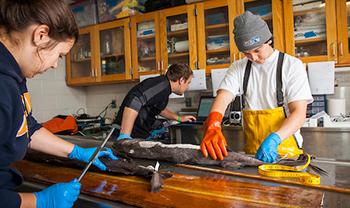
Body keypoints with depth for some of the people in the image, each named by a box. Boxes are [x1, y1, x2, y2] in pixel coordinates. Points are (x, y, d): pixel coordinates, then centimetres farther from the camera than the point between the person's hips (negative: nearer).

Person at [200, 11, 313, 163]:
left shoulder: (291, 65, -2)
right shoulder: (238, 68, 6)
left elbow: (299, 113, -9)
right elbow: (223, 97, -8)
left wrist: (274, 139, -26)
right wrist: (213, 127, -28)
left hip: (286, 151, -2)